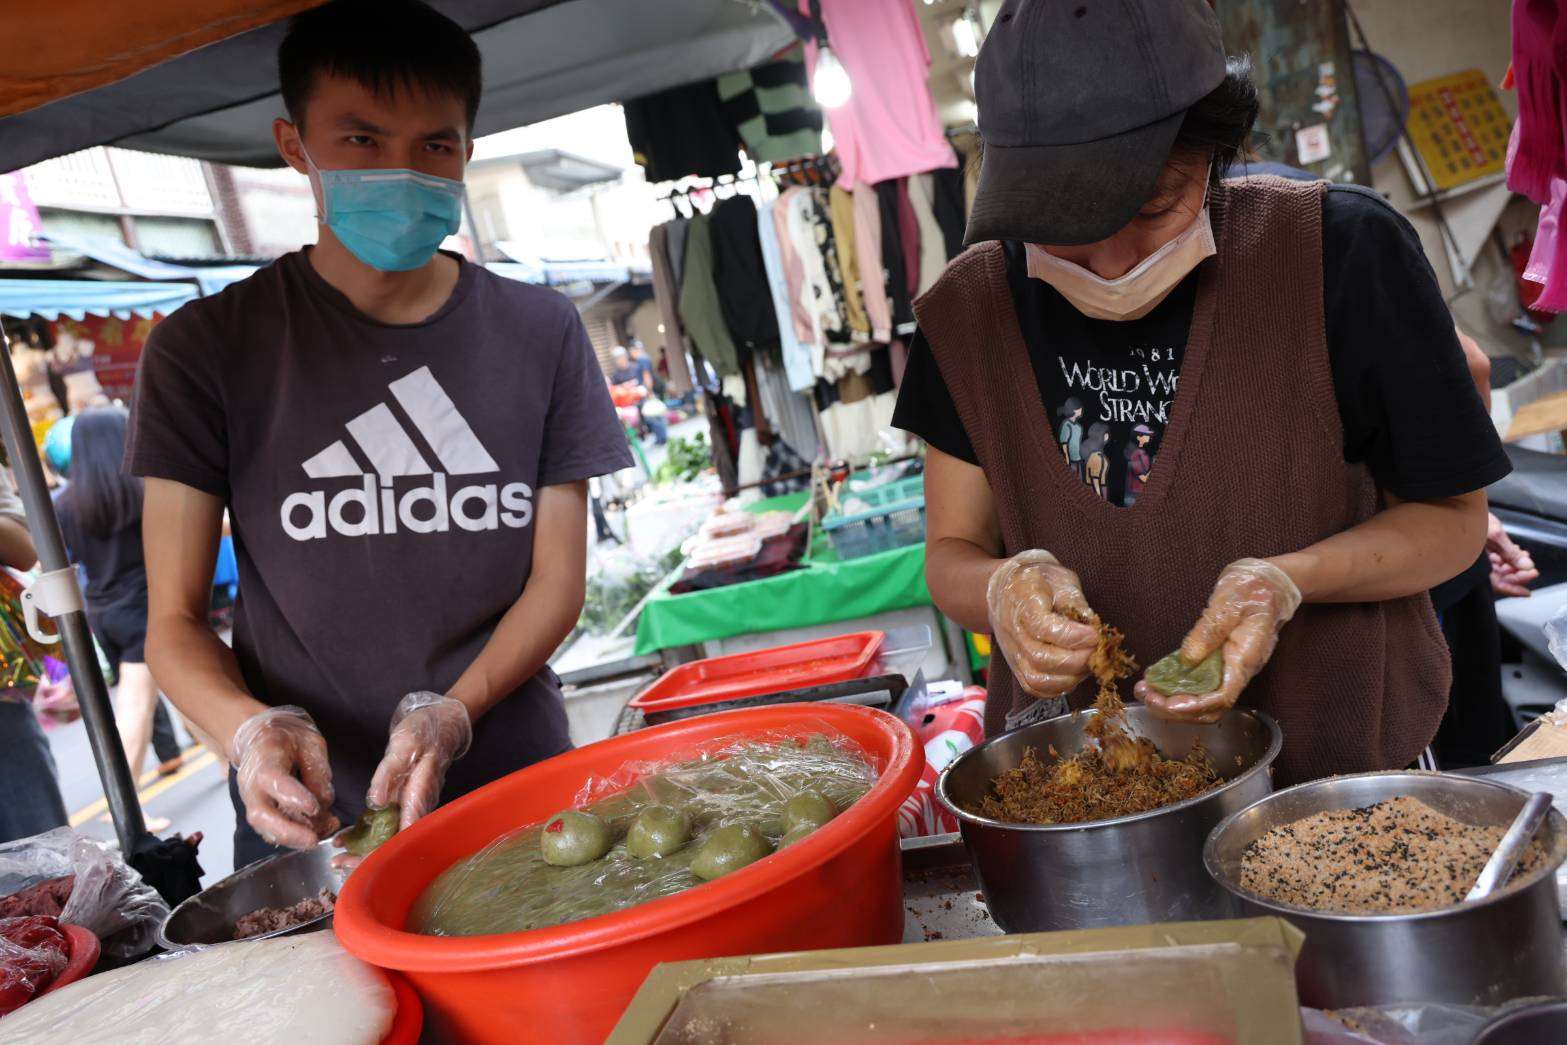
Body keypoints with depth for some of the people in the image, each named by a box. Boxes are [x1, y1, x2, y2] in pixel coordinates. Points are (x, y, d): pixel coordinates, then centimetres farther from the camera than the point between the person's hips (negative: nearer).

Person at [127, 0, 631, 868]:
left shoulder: (540, 333, 2)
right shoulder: (210, 348, -2)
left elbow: (558, 580, 1)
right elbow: (174, 620, -1)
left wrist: (450, 714, -16)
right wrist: (251, 728, -22)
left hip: (518, 790, 1)